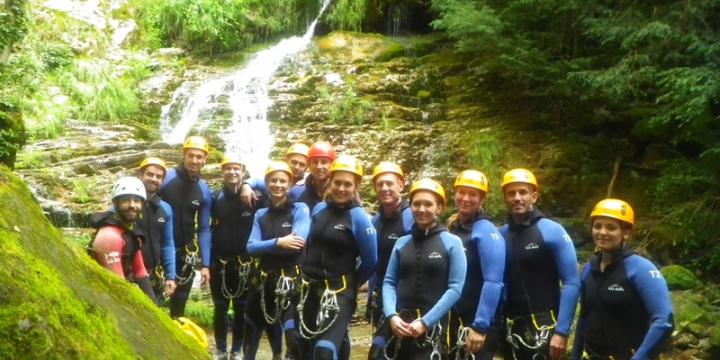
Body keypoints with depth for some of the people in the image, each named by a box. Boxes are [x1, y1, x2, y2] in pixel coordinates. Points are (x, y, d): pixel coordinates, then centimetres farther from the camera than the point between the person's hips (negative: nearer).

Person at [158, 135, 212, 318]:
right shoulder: (165, 178, -11)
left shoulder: (204, 191, 0)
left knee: (179, 301, 11)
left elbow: (204, 230, 3)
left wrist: (205, 264, -1)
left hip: (185, 251, 3)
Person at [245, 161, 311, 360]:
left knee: (294, 337, -15)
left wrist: (266, 246, -7)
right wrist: (278, 243, -20)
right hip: (264, 279, 6)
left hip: (291, 281, -5)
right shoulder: (261, 214, 10)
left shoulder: (300, 209, -4)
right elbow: (251, 247, -3)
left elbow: (297, 242, -18)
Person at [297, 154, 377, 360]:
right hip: (310, 289, 6)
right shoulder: (319, 209, 4)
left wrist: (351, 283, 7)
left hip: (339, 291, -6)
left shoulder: (358, 217, -12)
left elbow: (370, 261, -6)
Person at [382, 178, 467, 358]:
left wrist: (426, 322, -13)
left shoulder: (452, 243, -2)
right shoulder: (401, 243, 10)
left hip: (434, 325, -4)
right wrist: (391, 315, -8)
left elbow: (455, 288, -7)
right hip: (400, 325, 4)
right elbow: (389, 282, 9)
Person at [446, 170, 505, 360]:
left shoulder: (487, 232, -12)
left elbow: (493, 283, -19)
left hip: (478, 325, -7)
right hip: (452, 323, 7)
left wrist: (480, 326, -22)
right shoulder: (450, 231, 10)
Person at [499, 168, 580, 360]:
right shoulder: (500, 235, 4)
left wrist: (562, 331, -14)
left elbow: (572, 283, -10)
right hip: (511, 327, 4)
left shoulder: (552, 231, -8)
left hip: (543, 324, -4)